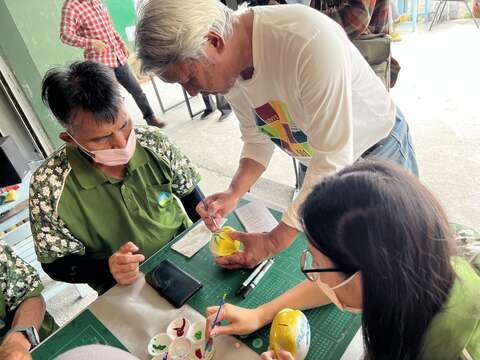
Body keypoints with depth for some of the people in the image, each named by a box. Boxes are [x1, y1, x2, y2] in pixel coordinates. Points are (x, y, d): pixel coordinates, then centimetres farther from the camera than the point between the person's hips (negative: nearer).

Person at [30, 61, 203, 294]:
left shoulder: (153, 143, -12)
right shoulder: (48, 186, -20)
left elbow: (190, 193, 4)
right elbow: (56, 264, -7)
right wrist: (108, 269, -25)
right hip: (126, 292, -1)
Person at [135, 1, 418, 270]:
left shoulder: (309, 40, -38)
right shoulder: (227, 64, -15)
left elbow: (332, 161, -34)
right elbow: (258, 138, -3)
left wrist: (273, 242, -29)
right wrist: (234, 193, -19)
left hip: (378, 149, -5)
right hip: (318, 161, 5)